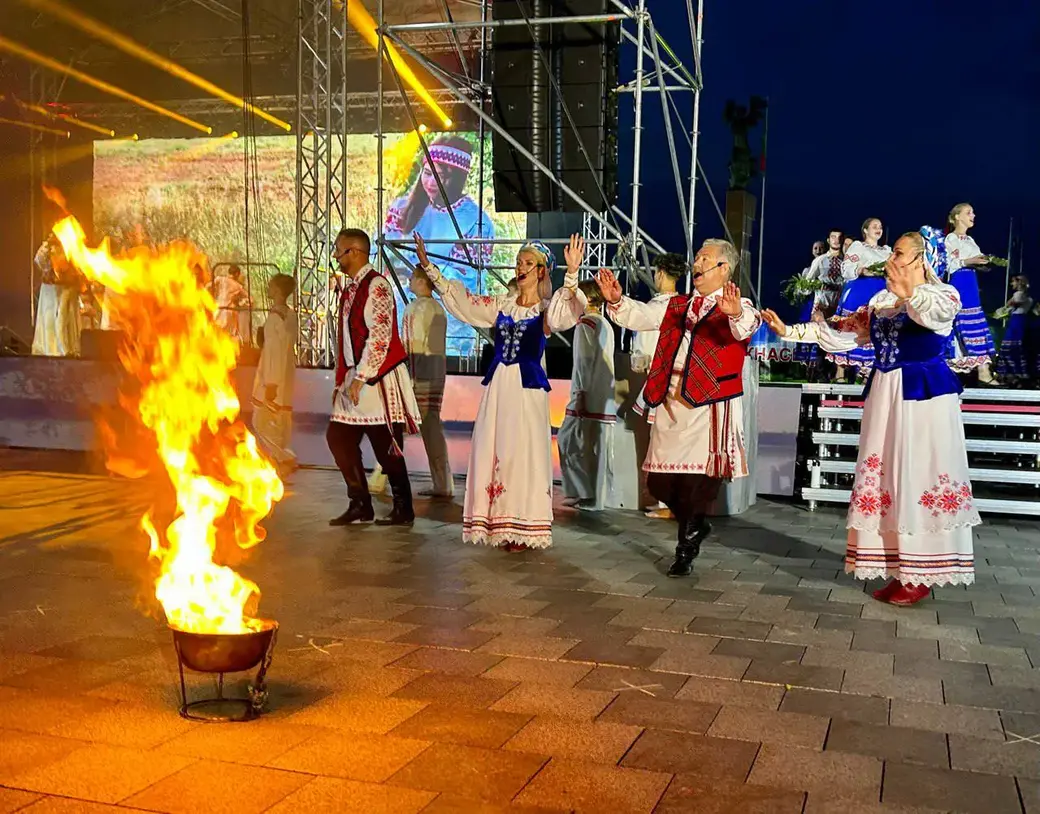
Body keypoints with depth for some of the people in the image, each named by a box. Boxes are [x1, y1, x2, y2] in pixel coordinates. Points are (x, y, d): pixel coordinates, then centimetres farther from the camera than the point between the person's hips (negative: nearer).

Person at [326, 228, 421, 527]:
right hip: (355, 377, 9)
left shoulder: (376, 285, -12)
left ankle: (403, 510, 12)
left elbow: (380, 336, -20)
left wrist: (360, 378, -21)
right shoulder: (349, 289, 15)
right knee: (338, 438, 7)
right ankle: (360, 505, 17)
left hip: (379, 378, -9)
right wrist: (341, 380, 15)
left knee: (386, 447, -2)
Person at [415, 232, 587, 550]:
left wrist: (572, 274, -39)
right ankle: (498, 524, 13)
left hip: (528, 387, -5)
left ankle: (522, 528, 3)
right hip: (498, 385, 5)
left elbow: (569, 311, -23)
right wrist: (428, 266, 8)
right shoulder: (501, 305, 13)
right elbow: (459, 298, 14)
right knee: (491, 453, 4)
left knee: (523, 455, -4)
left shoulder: (547, 309, -1)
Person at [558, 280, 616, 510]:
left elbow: (584, 360, -15)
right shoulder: (606, 325, 17)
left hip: (588, 395, -8)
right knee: (600, 446, 8)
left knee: (569, 441, -1)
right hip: (605, 397, 8)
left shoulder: (586, 323, -8)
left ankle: (582, 493, -4)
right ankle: (602, 496, 9)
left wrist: (580, 391, -15)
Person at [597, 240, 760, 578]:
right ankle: (696, 526, 33)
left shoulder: (737, 307, -1)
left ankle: (686, 549, 10)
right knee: (659, 482, 9)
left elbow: (747, 327, -23)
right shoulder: (677, 305, 20)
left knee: (698, 480, -6)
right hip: (670, 403, 6)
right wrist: (617, 300, -8)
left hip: (710, 406, -6)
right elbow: (641, 316, 12)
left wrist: (736, 314, -47)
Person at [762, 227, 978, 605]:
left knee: (921, 476, -6)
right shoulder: (882, 300, 14)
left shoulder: (945, 294, -4)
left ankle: (920, 576, 1)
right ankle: (903, 570, 14)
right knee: (886, 477, 6)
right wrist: (789, 331, 5)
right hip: (886, 397, 7)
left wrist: (909, 293, -46)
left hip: (924, 398, -7)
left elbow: (934, 315, -28)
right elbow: (841, 334, 12)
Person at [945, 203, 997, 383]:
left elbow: (975, 263, 19)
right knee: (960, 323, -8)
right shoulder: (950, 238, -4)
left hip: (971, 284, 8)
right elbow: (947, 265, -14)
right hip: (958, 284, -8)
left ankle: (983, 371, -2)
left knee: (975, 323, 2)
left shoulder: (970, 240, 20)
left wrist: (982, 262, 0)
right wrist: (969, 261, -21)